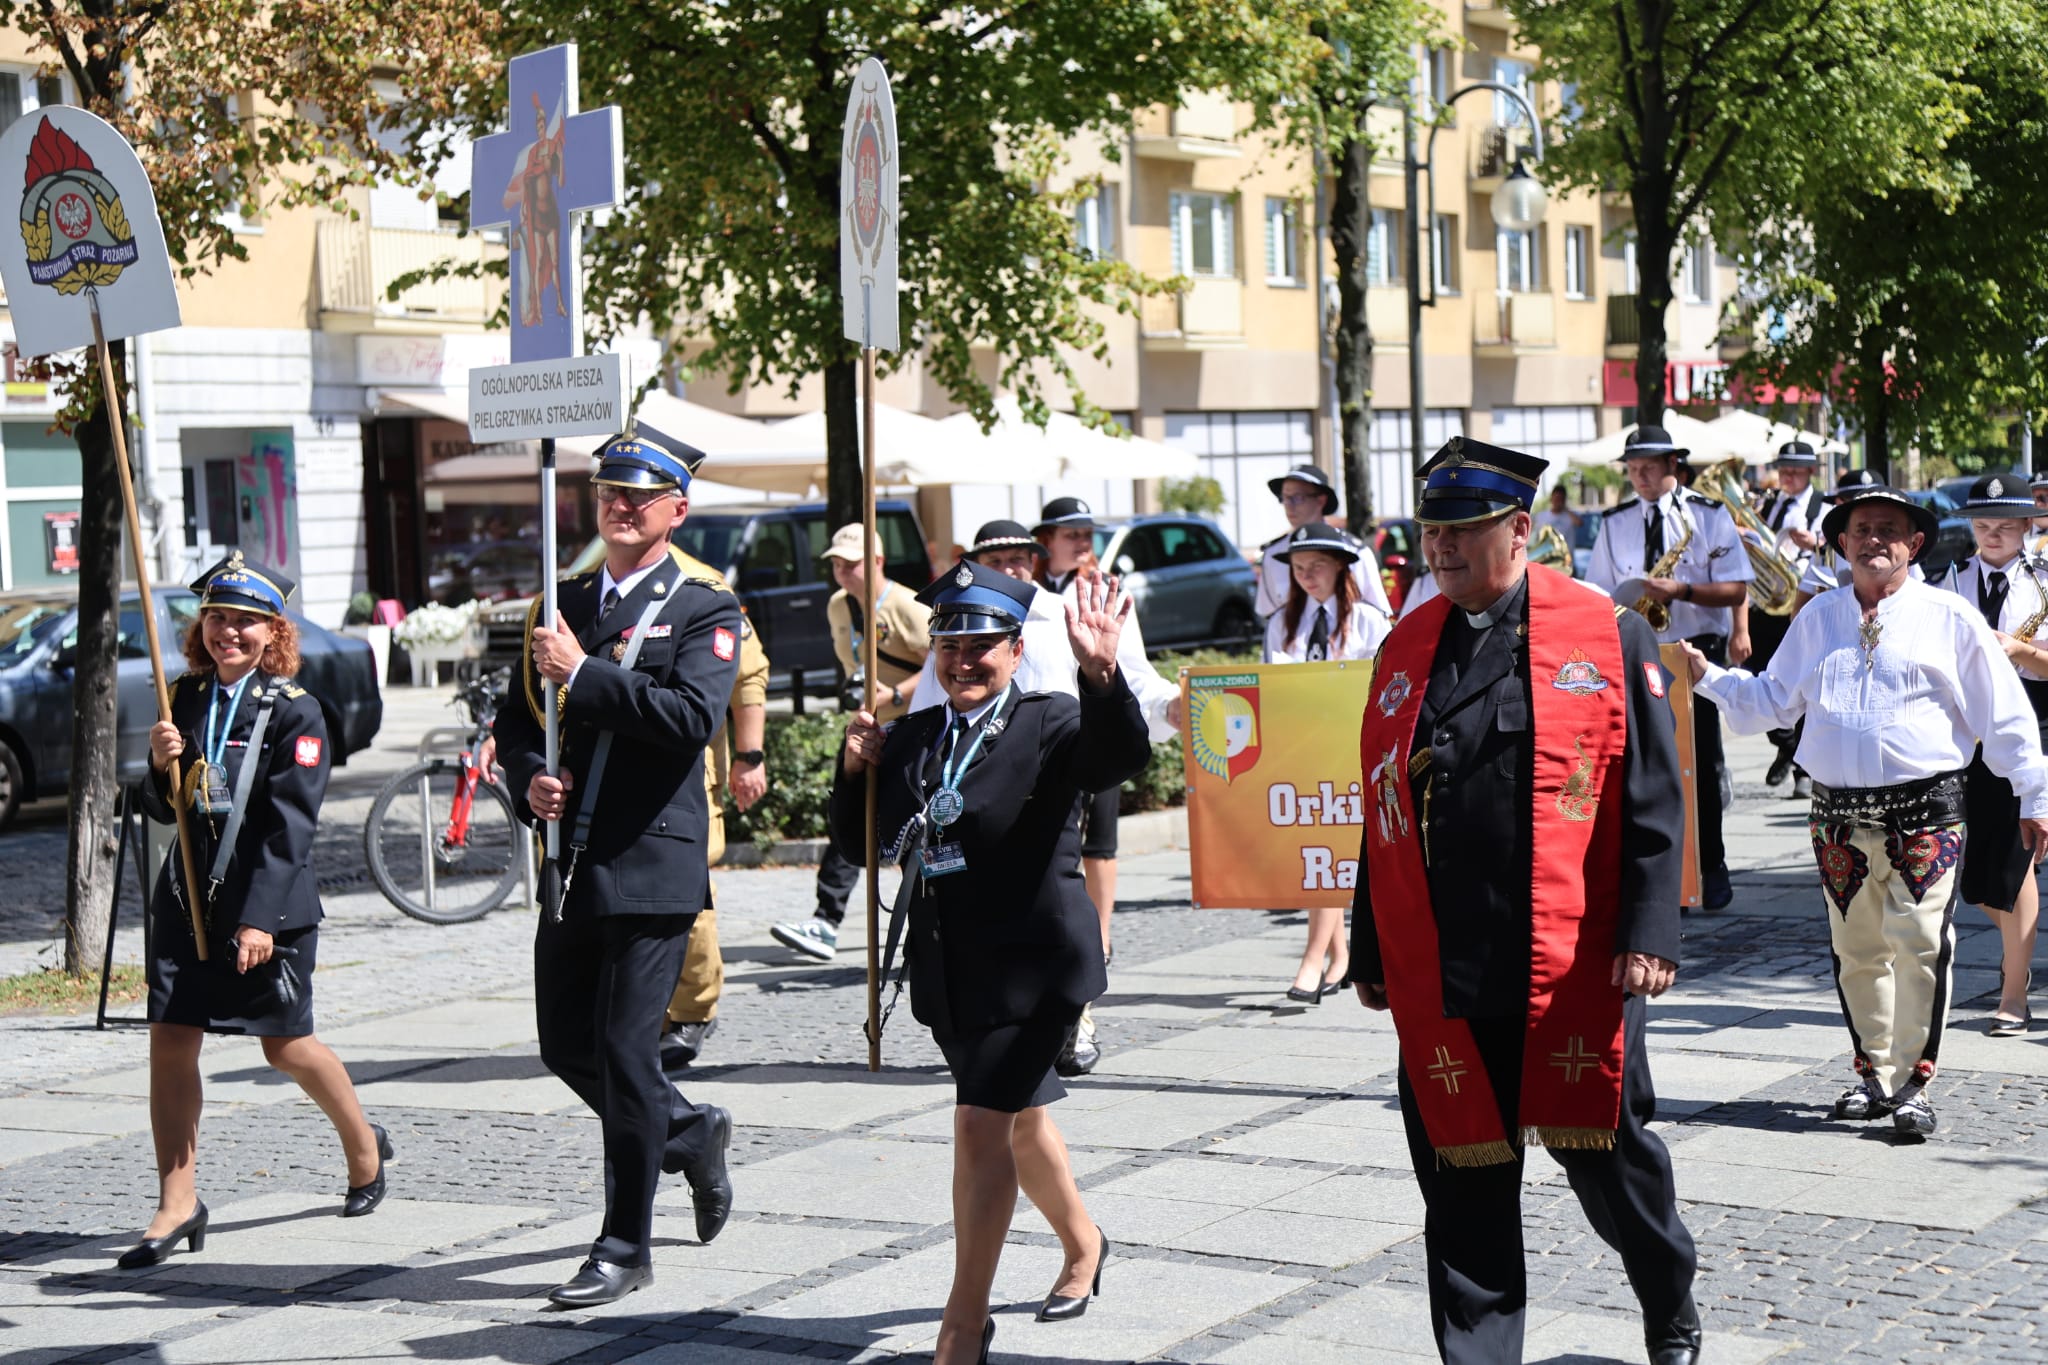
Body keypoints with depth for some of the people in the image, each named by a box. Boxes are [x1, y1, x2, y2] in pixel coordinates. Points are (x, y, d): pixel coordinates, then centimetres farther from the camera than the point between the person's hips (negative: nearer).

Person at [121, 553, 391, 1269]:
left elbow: (289, 826, -15)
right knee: (170, 1040, -3)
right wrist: (160, 764, -10)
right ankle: (178, 1202, 4)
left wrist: (260, 917, -20)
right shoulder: (186, 698, 7)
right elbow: (165, 809, 12)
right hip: (188, 894, 5)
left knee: (286, 1044, 6)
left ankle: (364, 1147, 32)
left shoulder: (293, 711, -9)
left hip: (271, 901, -5)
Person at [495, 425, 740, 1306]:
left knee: (624, 1051, -5)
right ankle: (690, 1135, 37)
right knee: (565, 1046, 12)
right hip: (570, 866, 6)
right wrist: (528, 780, -4)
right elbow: (516, 719, 17)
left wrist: (582, 672, -19)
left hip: (651, 866, -6)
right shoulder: (560, 606, 15)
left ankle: (625, 1248, 7)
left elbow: (694, 718, -19)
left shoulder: (705, 611, -2)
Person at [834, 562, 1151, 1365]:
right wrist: (855, 769, -8)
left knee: (982, 1124, -13)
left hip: (1030, 960, -6)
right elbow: (862, 835, 11)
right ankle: (1082, 1244, 46)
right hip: (947, 965, 7)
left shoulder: (1051, 725, -8)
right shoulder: (913, 739, 8)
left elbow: (1121, 758, -28)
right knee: (1019, 1118, 22)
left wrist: (1101, 675, -45)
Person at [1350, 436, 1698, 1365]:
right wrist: (1369, 954, 15)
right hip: (1440, 975, 3)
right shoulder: (1405, 649, 10)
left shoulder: (1607, 636, -1)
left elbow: (1652, 801, -3)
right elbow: (1383, 812, 14)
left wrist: (1649, 934, -12)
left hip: (1574, 968, -3)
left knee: (1604, 1151, 10)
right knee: (1463, 1179, 5)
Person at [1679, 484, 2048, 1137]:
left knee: (1919, 947, -11)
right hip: (1840, 819, 4)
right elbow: (1772, 702, 22)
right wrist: (1708, 676, 10)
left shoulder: (1949, 618, 4)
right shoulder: (1816, 619, 14)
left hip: (1925, 818, -3)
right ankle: (1873, 1075, 22)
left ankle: (1912, 1084, -3)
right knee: (1856, 953, 9)